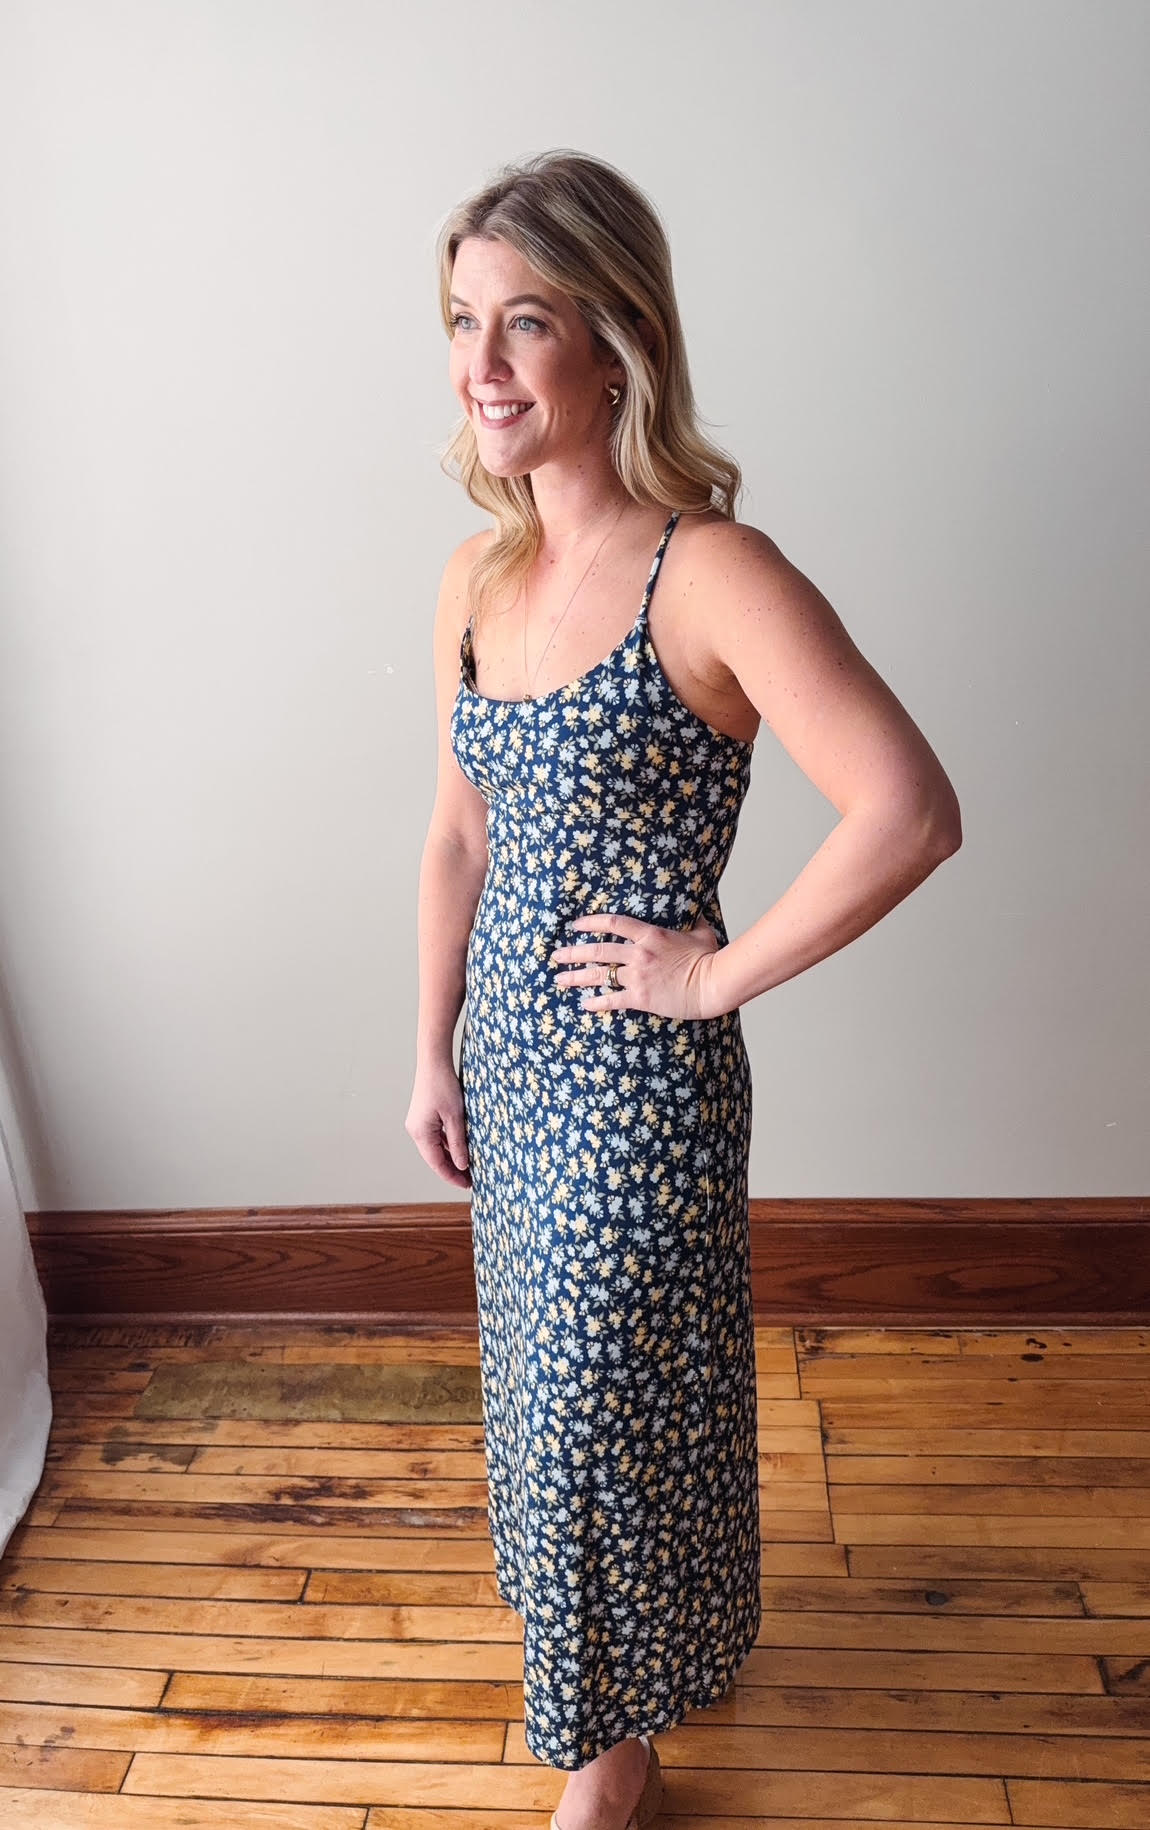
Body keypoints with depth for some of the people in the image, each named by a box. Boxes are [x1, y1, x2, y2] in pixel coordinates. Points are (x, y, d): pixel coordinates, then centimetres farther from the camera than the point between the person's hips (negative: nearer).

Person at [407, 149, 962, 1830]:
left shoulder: (712, 575, -20)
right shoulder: (478, 578, 2)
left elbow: (912, 817, -29)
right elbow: (459, 833, 9)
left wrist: (722, 973, -20)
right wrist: (432, 1055, 10)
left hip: (641, 1079, -7)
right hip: (512, 1056, 7)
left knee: (596, 1414, 10)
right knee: (548, 1388, 24)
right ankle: (619, 1667, 54)